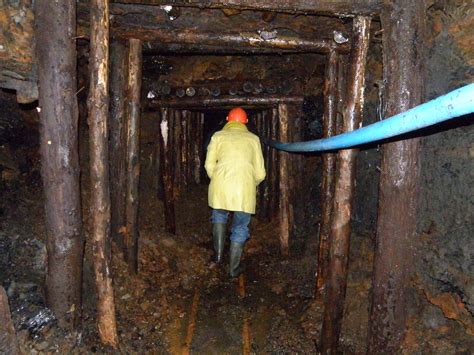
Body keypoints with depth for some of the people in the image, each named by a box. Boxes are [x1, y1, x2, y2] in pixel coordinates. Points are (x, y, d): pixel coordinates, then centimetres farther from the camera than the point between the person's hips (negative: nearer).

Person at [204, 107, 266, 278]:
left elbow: (209, 165, 5)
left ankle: (218, 253, 21)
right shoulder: (253, 139, 13)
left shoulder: (218, 136, 11)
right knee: (240, 227, 14)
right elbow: (260, 173, 11)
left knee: (219, 216, 28)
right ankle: (234, 268, 20)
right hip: (245, 189, 0)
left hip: (220, 186, 0)